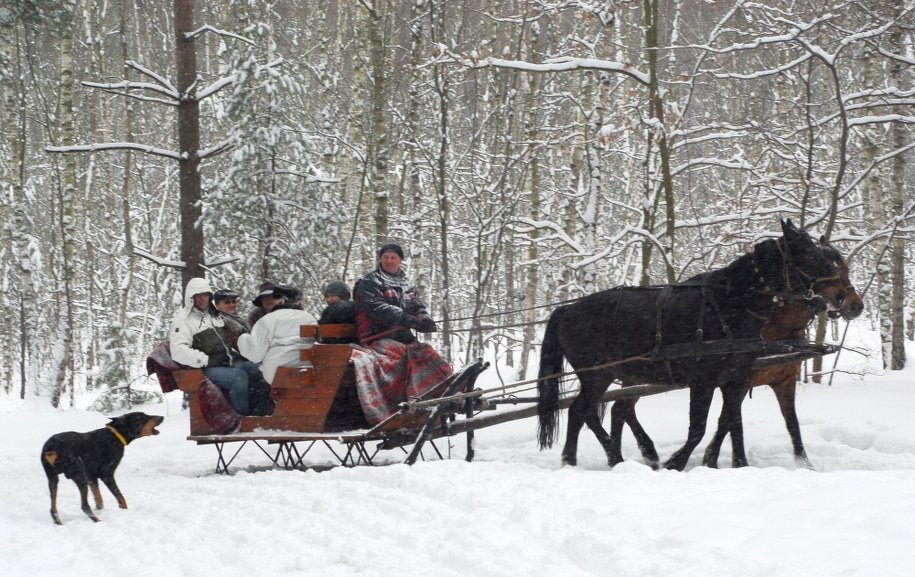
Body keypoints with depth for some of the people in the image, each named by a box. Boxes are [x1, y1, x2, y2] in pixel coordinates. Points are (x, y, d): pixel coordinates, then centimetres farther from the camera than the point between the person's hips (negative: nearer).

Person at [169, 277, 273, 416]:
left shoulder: (214, 315, 24)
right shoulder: (183, 319, 0)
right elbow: (178, 351, -13)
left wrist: (233, 353, 14)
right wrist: (207, 360, -19)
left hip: (228, 362, 7)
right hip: (206, 369, -7)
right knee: (239, 376, -34)